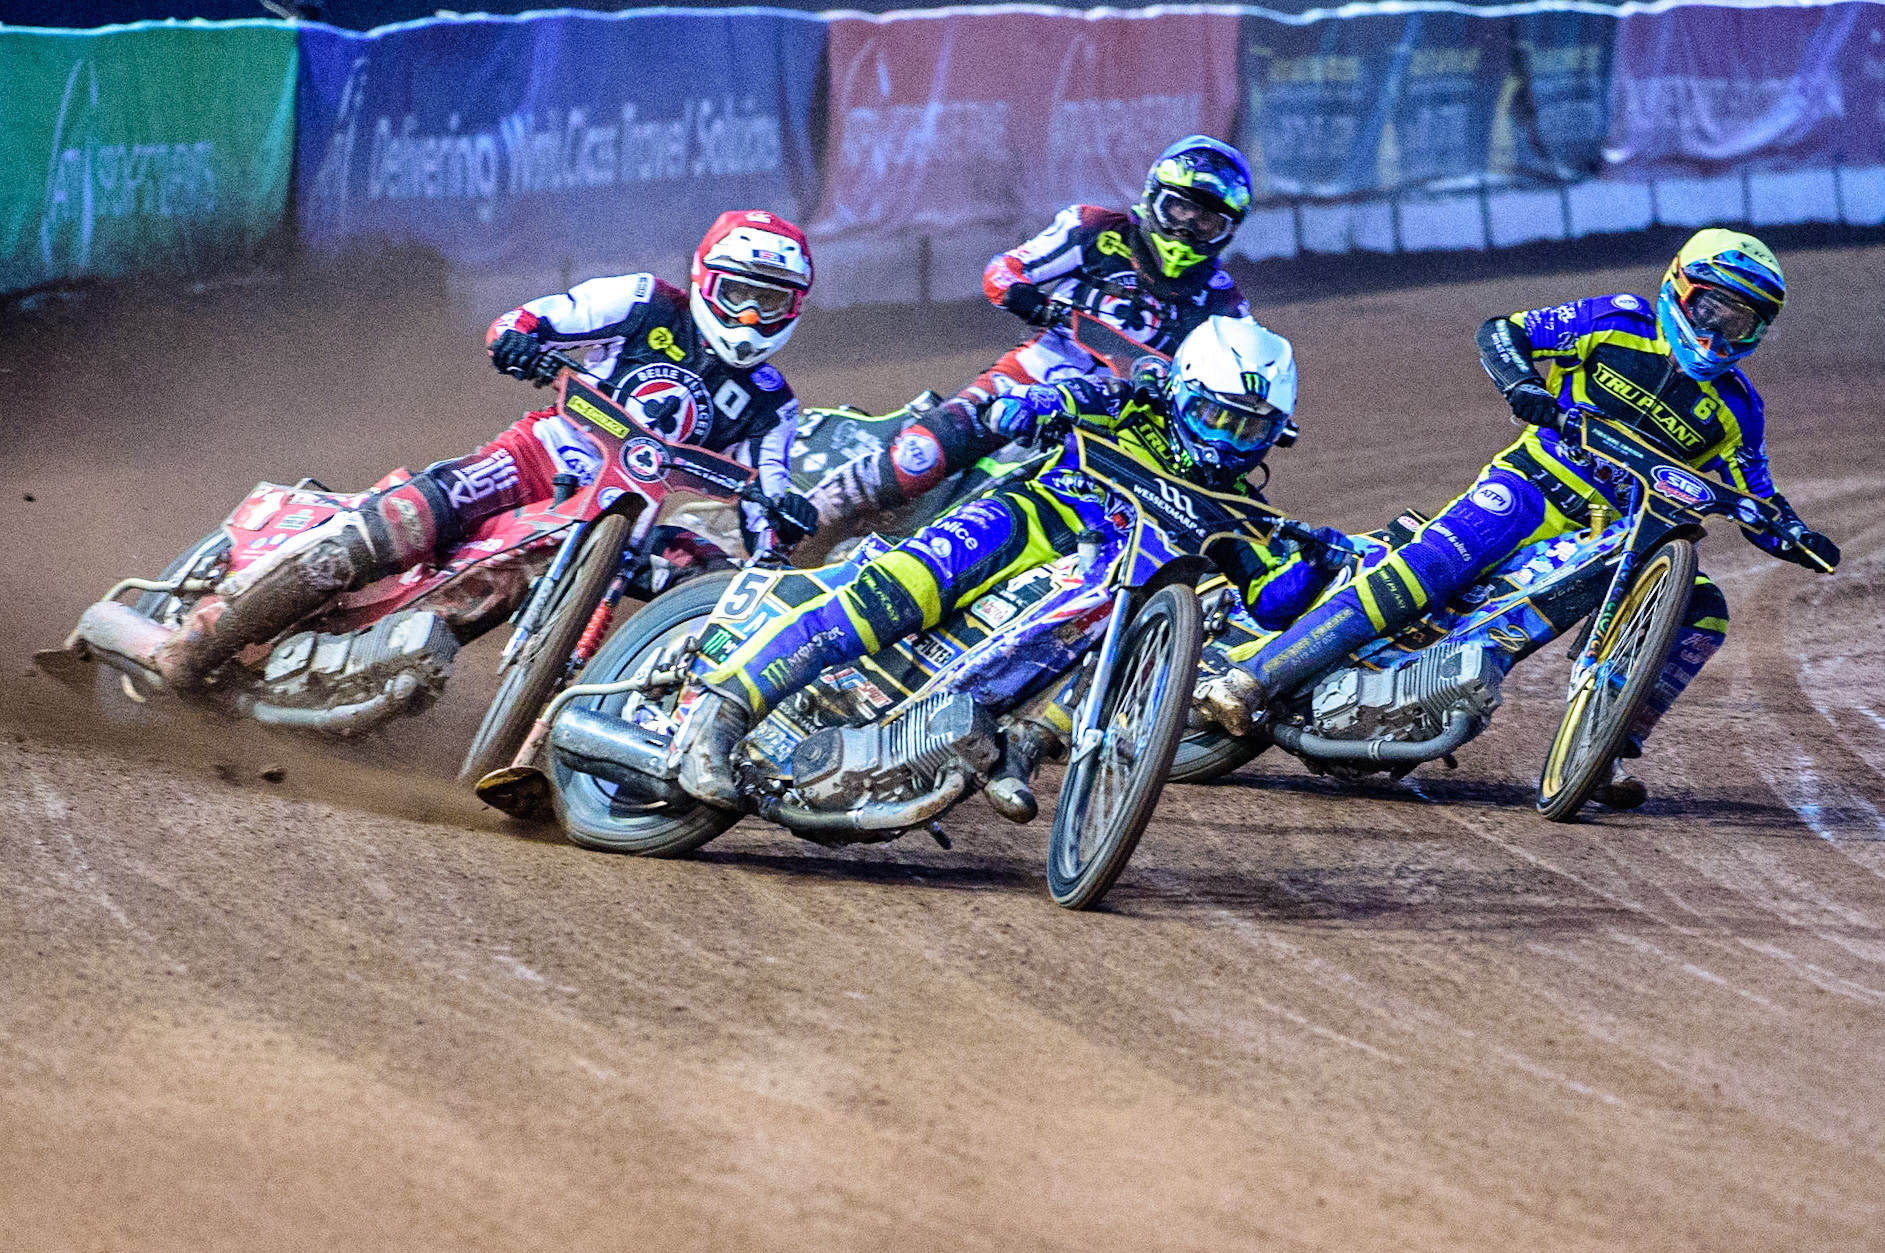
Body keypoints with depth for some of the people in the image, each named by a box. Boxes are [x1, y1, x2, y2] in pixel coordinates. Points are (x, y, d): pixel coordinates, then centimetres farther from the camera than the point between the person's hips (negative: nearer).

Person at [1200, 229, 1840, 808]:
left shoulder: (1734, 408, 8)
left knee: (1703, 612, -19)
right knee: (1424, 570, -26)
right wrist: (1523, 386, -19)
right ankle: (1254, 677, -29)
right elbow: (1499, 332, 1)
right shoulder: (1618, 322, 0)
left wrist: (1799, 540, -7)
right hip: (1537, 482, -4)